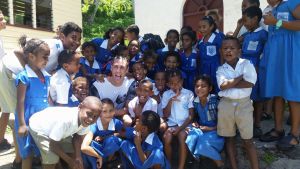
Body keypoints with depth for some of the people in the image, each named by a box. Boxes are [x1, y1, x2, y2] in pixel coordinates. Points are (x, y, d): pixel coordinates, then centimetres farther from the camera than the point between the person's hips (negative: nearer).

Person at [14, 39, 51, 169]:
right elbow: (20, 102, -15)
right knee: (28, 153, 8)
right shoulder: (24, 76, -16)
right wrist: (22, 124, -16)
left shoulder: (46, 75, 4)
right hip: (29, 120, -6)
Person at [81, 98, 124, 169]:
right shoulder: (94, 125, -29)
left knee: (112, 139, -32)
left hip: (109, 151, 2)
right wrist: (99, 156, -27)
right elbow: (84, 148, -41)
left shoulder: (117, 123, -21)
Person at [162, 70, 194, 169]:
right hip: (171, 124, 1)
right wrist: (171, 101, -12)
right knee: (167, 138, -25)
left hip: (185, 124, -1)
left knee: (182, 137, -29)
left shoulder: (189, 94, 2)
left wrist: (180, 128, -12)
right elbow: (165, 115, 1)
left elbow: (191, 115, 0)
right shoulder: (166, 94, 6)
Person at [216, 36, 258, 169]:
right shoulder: (221, 69, 4)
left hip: (244, 104, -2)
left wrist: (229, 83, -11)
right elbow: (223, 86, -14)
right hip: (226, 104, 3)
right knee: (229, 138, 11)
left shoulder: (246, 64, 0)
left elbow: (250, 83, -15)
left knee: (247, 140, 5)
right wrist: (240, 77, -10)